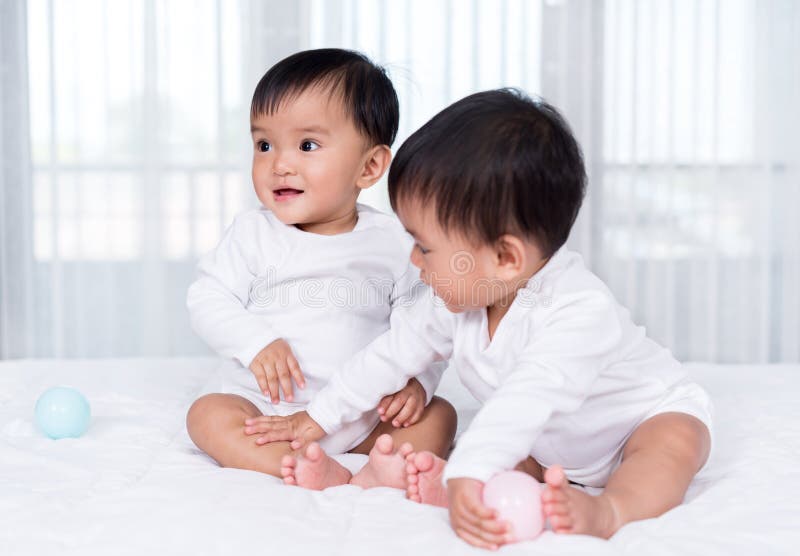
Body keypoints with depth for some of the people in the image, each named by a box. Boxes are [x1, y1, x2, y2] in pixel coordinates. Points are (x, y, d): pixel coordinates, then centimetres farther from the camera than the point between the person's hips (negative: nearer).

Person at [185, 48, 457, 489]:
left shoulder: (393, 241, 1)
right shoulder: (252, 233, 2)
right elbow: (207, 299, -1)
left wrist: (417, 381, -14)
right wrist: (255, 342, -18)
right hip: (268, 408, -1)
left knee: (439, 415, -14)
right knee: (207, 416, -25)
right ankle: (335, 479, -40)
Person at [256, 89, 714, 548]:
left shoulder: (580, 312, -40)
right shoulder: (460, 297, -13)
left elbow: (528, 399, -54)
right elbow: (400, 347, 1)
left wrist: (468, 475, -65)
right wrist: (322, 415, 6)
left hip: (652, 417, -8)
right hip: (556, 449, 8)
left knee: (675, 441, -37)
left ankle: (612, 508, -58)